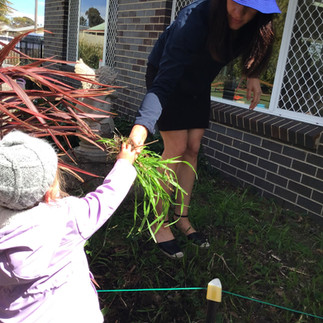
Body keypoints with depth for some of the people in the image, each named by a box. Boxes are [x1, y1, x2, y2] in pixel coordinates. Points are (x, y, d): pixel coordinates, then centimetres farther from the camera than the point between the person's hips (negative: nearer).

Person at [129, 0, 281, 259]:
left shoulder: (255, 25, -19)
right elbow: (164, 81, -46)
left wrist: (252, 75, -6)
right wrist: (142, 125, -57)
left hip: (198, 84, 6)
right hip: (167, 75, -6)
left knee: (193, 149, 3)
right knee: (177, 148, -13)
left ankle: (182, 218, 17)